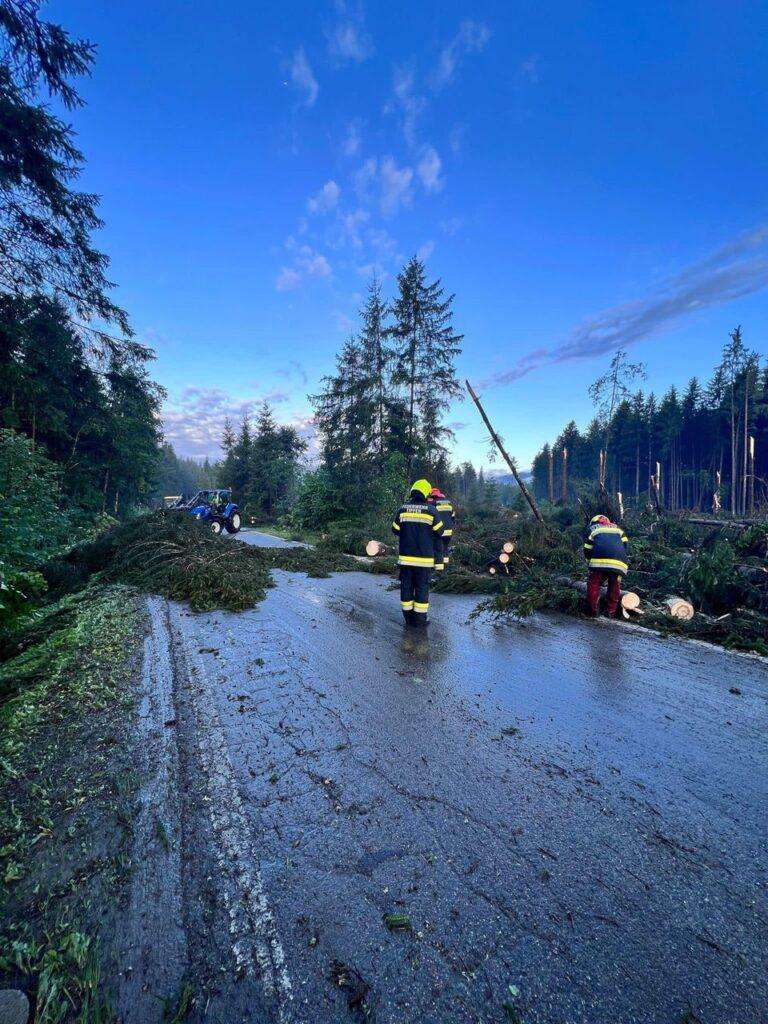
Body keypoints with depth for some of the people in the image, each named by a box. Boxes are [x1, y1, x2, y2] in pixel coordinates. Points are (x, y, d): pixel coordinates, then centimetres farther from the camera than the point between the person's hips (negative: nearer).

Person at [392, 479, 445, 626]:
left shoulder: (402, 509, -2)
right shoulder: (431, 510, -7)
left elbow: (395, 530, 6)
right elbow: (440, 532, 1)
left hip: (405, 557, 2)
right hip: (424, 559, -2)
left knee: (406, 586, 13)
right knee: (422, 588, 8)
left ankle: (408, 617, 22)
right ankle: (420, 619, 15)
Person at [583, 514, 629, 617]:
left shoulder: (592, 528, 26)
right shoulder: (618, 528, 34)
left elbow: (587, 550, 16)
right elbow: (625, 544, 18)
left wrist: (590, 563, 26)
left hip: (599, 562, -3)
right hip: (619, 564, 3)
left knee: (593, 585, 7)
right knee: (615, 589, 18)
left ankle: (593, 610, 4)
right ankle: (611, 612, 20)